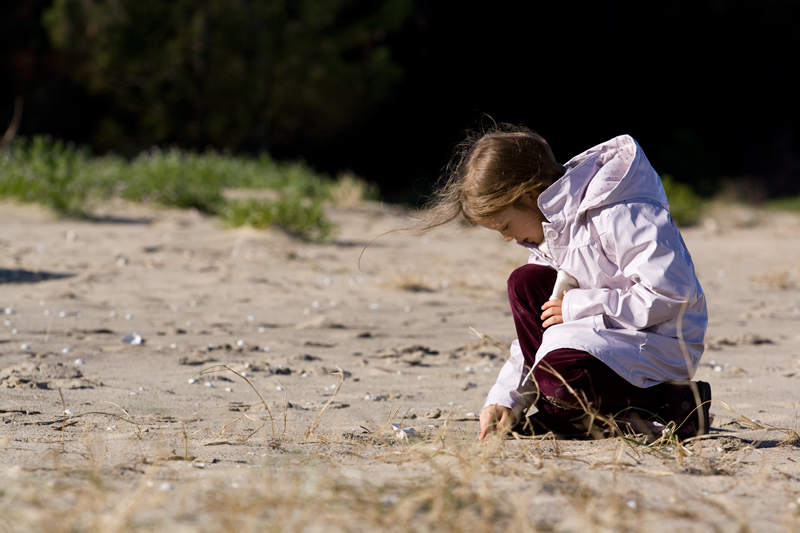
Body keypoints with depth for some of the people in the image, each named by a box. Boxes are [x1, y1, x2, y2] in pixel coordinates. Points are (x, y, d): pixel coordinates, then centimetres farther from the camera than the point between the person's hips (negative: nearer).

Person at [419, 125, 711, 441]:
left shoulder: (617, 215, -23)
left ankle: (673, 407, -12)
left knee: (560, 376, -32)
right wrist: (507, 399, 0)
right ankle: (557, 415, -2)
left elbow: (669, 296, -29)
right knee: (525, 283, -1)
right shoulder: (550, 230, 8)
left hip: (661, 345, -10)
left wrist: (577, 307, -22)